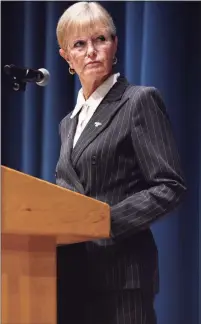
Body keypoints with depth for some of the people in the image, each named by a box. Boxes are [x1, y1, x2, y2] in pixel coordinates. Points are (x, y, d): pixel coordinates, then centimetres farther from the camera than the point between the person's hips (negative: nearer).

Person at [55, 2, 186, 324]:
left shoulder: (140, 101, -2)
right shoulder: (70, 122, 19)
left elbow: (170, 187, -9)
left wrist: (107, 221, -17)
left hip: (119, 271, -6)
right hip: (76, 273, 6)